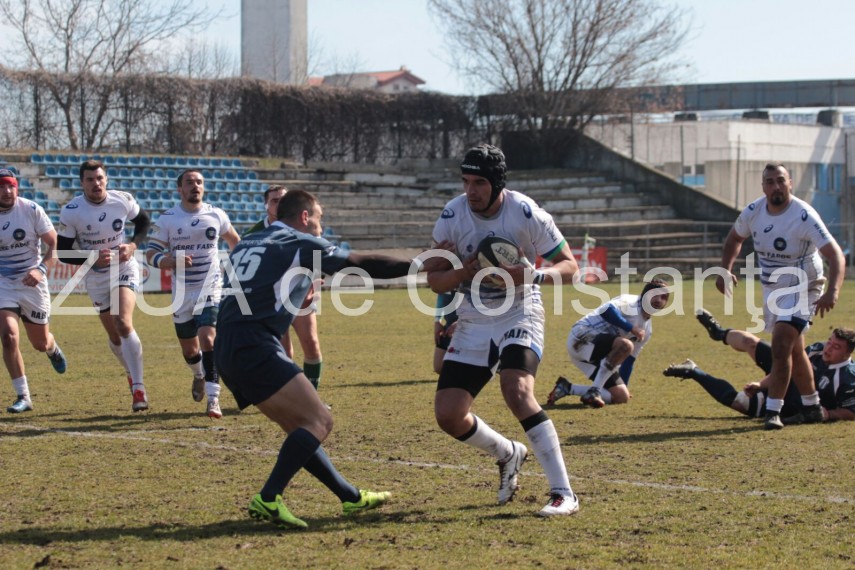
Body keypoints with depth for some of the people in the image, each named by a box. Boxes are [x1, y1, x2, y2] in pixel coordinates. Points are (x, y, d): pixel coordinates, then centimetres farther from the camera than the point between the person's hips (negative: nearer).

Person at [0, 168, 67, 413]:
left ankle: (52, 348, 54)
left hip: (32, 283, 0)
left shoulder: (32, 210, -11)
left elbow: (54, 244, -8)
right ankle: (23, 397, -8)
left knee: (40, 343, 13)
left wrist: (41, 269, -23)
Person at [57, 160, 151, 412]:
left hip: (124, 269, -1)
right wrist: (93, 258, -25)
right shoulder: (71, 212, -16)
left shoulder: (123, 200, -11)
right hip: (95, 276, 1)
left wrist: (133, 245, -9)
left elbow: (143, 221, 10)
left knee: (123, 324, -22)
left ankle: (138, 388, -21)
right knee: (115, 337, 8)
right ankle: (132, 375, 37)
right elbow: (63, 252, -10)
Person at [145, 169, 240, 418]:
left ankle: (213, 398, -21)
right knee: (189, 349, 13)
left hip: (210, 290, -1)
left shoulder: (216, 215, -1)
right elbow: (150, 254, -8)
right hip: (182, 293, 1)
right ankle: (199, 376, 48)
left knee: (207, 338, -21)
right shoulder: (167, 219, -6)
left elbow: (234, 240, 18)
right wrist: (170, 261, -28)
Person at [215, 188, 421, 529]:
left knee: (301, 427, 15)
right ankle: (268, 500, -19)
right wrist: (417, 265, 6)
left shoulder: (247, 244, 25)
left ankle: (351, 498, 20)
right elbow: (362, 265, 0)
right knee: (318, 422, -10)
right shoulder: (301, 244, 3)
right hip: (255, 347, -9)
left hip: (227, 353, 9)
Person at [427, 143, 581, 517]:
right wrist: (463, 274, -22)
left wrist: (532, 276, -28)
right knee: (448, 415, -4)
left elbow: (569, 266, -8)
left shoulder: (526, 213, -15)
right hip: (474, 321, 4)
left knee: (517, 392, -29)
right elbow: (434, 281, 0)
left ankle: (563, 493, -25)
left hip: (520, 314, -4)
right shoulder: (452, 216, -7)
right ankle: (508, 454, 27)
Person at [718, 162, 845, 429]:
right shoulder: (753, 212, -7)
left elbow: (835, 254, -29)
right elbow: (734, 239, 15)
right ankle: (812, 406, 34)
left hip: (801, 290, -6)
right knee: (794, 351, 18)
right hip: (771, 290, 6)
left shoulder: (804, 216, -24)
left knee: (781, 347, -19)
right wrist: (725, 270, 0)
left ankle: (773, 411, -14)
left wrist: (832, 291, -43)